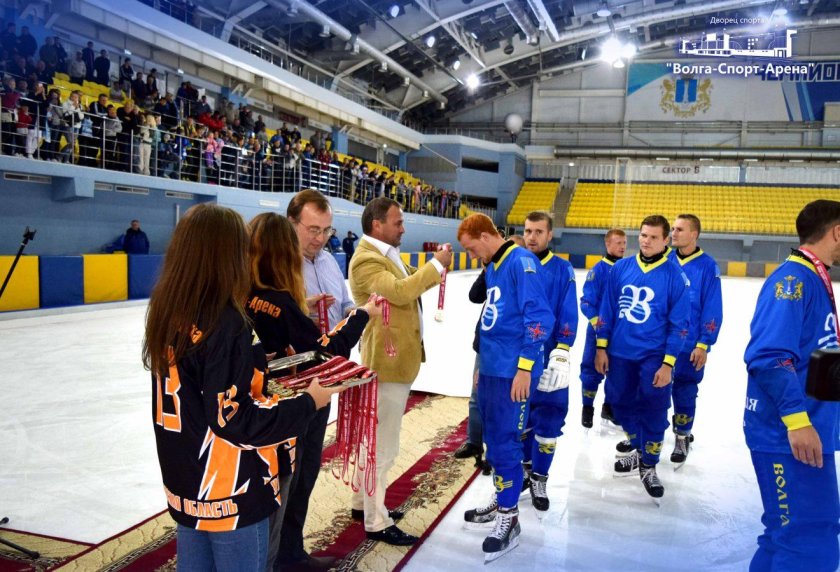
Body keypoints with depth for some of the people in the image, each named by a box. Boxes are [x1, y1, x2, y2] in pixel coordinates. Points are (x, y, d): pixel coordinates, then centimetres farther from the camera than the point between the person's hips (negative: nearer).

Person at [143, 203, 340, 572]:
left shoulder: (170, 315, 0)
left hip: (188, 485, 8)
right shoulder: (225, 324, -24)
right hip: (230, 493, -8)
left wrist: (252, 369, 12)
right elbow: (236, 421, -23)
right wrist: (308, 402, -14)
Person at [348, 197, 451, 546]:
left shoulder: (387, 254, 14)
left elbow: (407, 286, 19)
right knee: (383, 445, -1)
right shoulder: (366, 260, -19)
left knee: (376, 440, 21)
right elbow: (400, 292, -32)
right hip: (388, 362, -11)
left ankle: (364, 502, 35)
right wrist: (437, 266, -22)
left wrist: (433, 269, 4)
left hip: (397, 358, 11)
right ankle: (376, 522, 11)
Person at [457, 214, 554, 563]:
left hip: (512, 371, -9)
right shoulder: (491, 267, 13)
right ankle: (502, 501, 33)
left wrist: (524, 367, -20)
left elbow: (539, 318, -20)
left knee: (504, 442, -2)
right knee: (493, 438, 17)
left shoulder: (521, 262, -15)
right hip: (490, 368, 9)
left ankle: (508, 519, 12)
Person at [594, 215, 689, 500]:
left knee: (653, 411, 3)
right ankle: (636, 445, 39)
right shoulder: (620, 268, 0)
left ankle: (648, 465, 22)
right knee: (620, 403, 14)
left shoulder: (675, 276, -8)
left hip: (654, 356, -3)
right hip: (619, 353, 3)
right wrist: (601, 347, 4)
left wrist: (668, 363, -10)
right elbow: (607, 309, 5)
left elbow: (678, 324, -7)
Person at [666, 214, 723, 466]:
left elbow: (713, 309, -8)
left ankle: (683, 438, 27)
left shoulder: (708, 266, -8)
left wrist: (704, 344, -10)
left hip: (690, 345, -2)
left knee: (684, 392, 10)